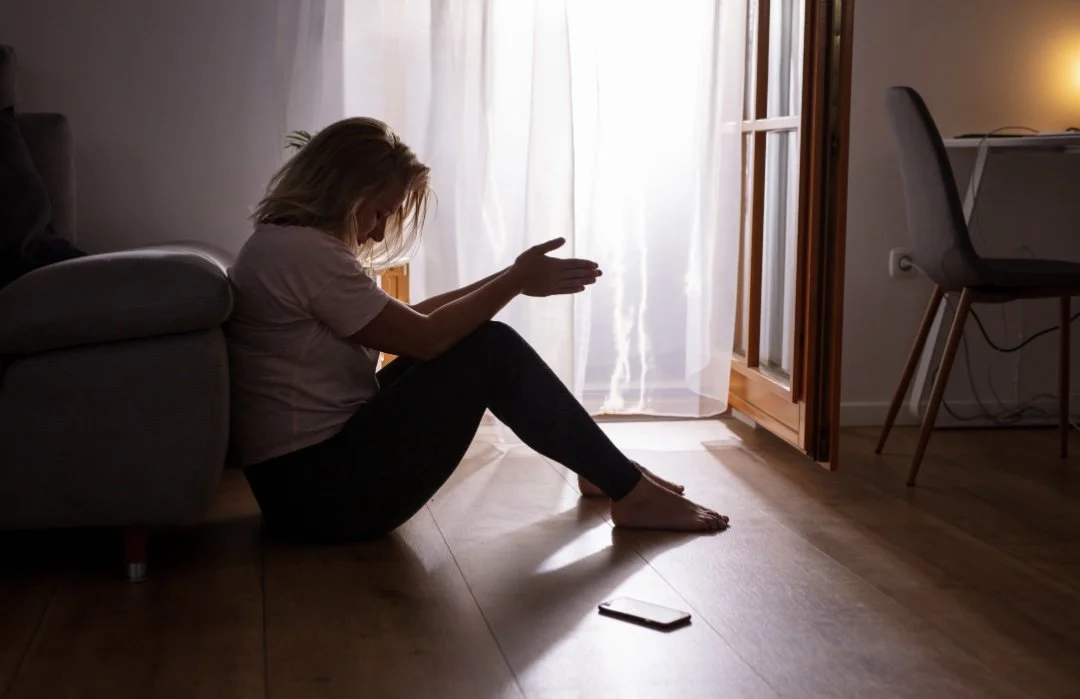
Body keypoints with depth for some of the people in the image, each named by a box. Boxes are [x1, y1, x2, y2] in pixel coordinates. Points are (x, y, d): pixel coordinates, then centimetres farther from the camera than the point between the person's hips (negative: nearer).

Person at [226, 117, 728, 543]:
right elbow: (425, 338, -17)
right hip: (323, 488, -10)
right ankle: (631, 493, -1)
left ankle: (603, 469, 22)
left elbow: (406, 323, 14)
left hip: (310, 471, 10)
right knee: (489, 351, -10)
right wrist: (516, 280, -6)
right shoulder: (305, 251, -18)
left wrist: (507, 279, 7)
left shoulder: (286, 245, 13)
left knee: (479, 338, 11)